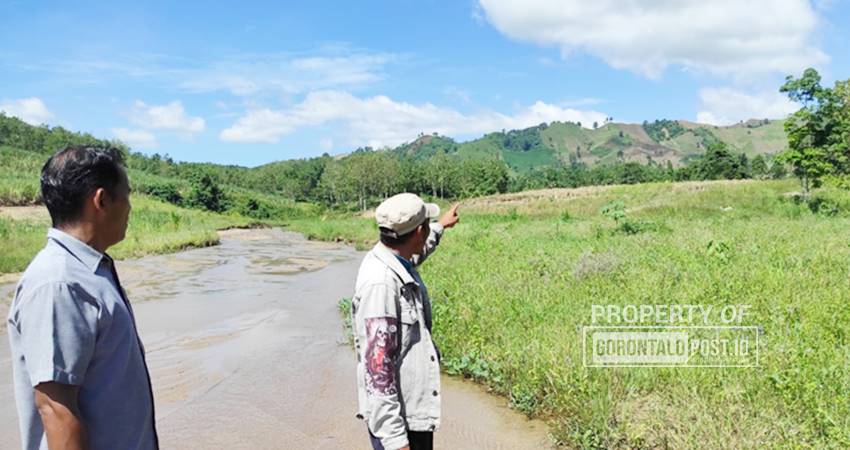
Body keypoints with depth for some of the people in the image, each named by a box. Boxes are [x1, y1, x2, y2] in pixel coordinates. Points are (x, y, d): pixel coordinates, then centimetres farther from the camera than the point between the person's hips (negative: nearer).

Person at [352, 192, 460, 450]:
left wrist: (441, 227, 43)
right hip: (397, 418, -9)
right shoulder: (380, 283, -27)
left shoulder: (394, 263, 1)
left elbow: (414, 254, 27)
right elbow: (377, 366, -28)